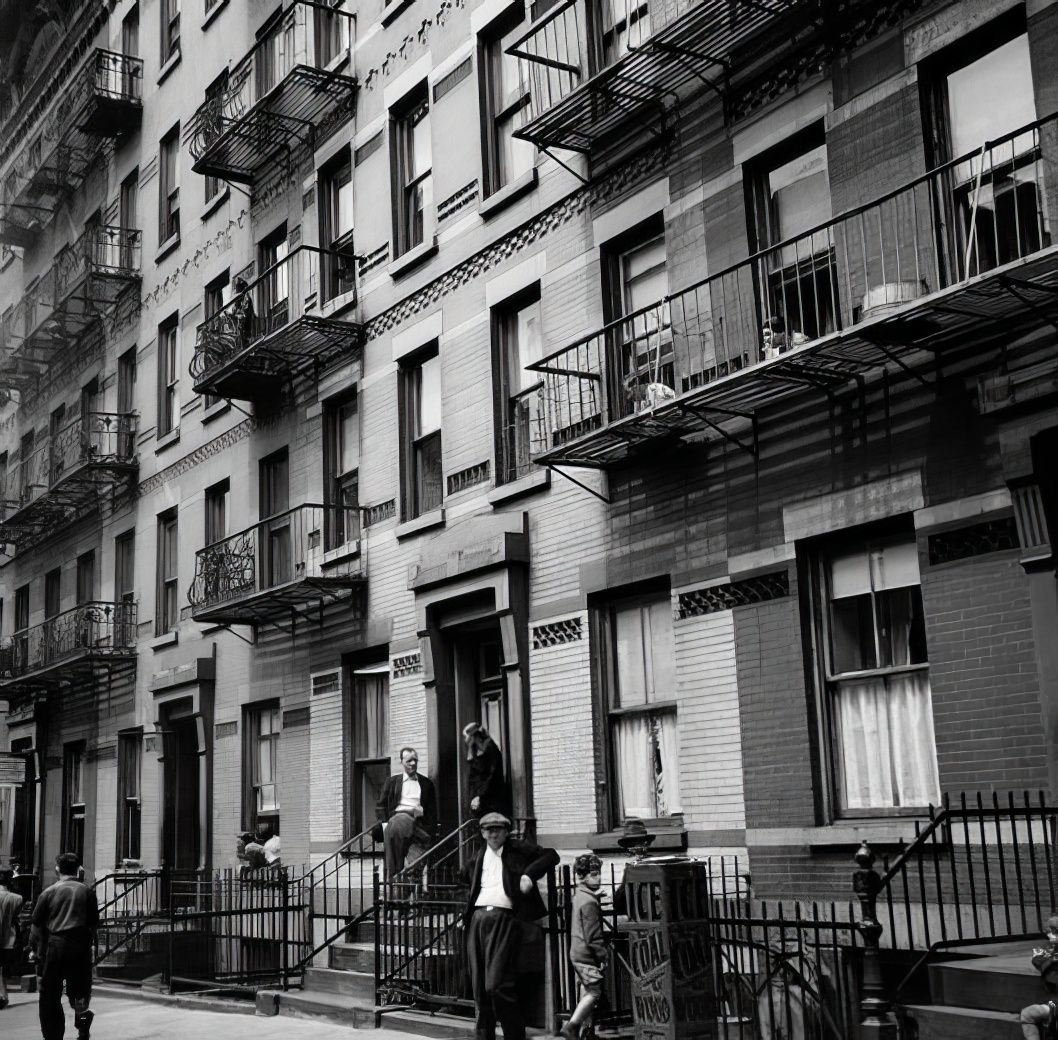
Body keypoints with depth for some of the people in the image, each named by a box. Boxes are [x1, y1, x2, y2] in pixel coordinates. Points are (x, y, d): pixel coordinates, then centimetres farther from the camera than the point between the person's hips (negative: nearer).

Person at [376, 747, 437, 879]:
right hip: (397, 817, -2)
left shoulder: (426, 783, 20)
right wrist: (385, 823, 0)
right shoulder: (392, 782, 20)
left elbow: (432, 810, 16)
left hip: (418, 822, 2)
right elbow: (381, 806, 16)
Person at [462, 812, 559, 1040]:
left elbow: (551, 856, 2)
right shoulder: (479, 857, 22)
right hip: (478, 917, 5)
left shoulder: (517, 849, 7)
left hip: (503, 918, -5)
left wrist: (529, 875, -11)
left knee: (497, 985, -14)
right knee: (480, 987, 7)